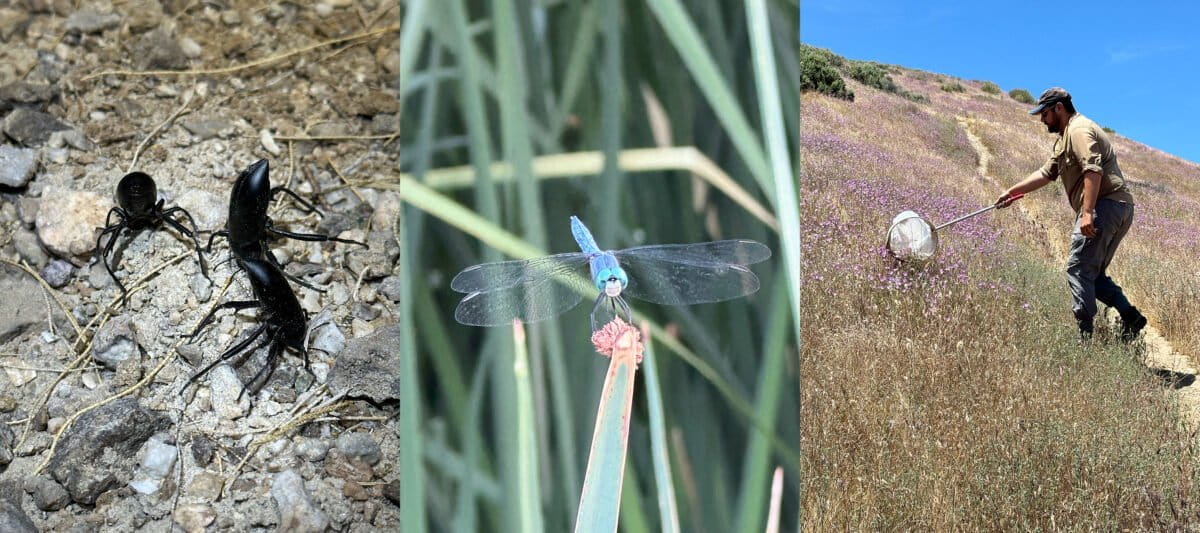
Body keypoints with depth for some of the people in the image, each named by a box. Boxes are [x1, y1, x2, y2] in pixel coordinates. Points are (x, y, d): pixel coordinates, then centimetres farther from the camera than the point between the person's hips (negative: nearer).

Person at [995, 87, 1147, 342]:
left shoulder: (1079, 130, -8)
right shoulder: (1064, 138, 26)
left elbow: (1093, 170, -21)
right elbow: (1045, 173, 29)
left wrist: (1087, 211, -27)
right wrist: (1012, 192, 25)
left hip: (1105, 205, -11)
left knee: (1079, 269, -10)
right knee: (1094, 273, 14)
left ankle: (1085, 334, -10)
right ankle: (1130, 315, 6)